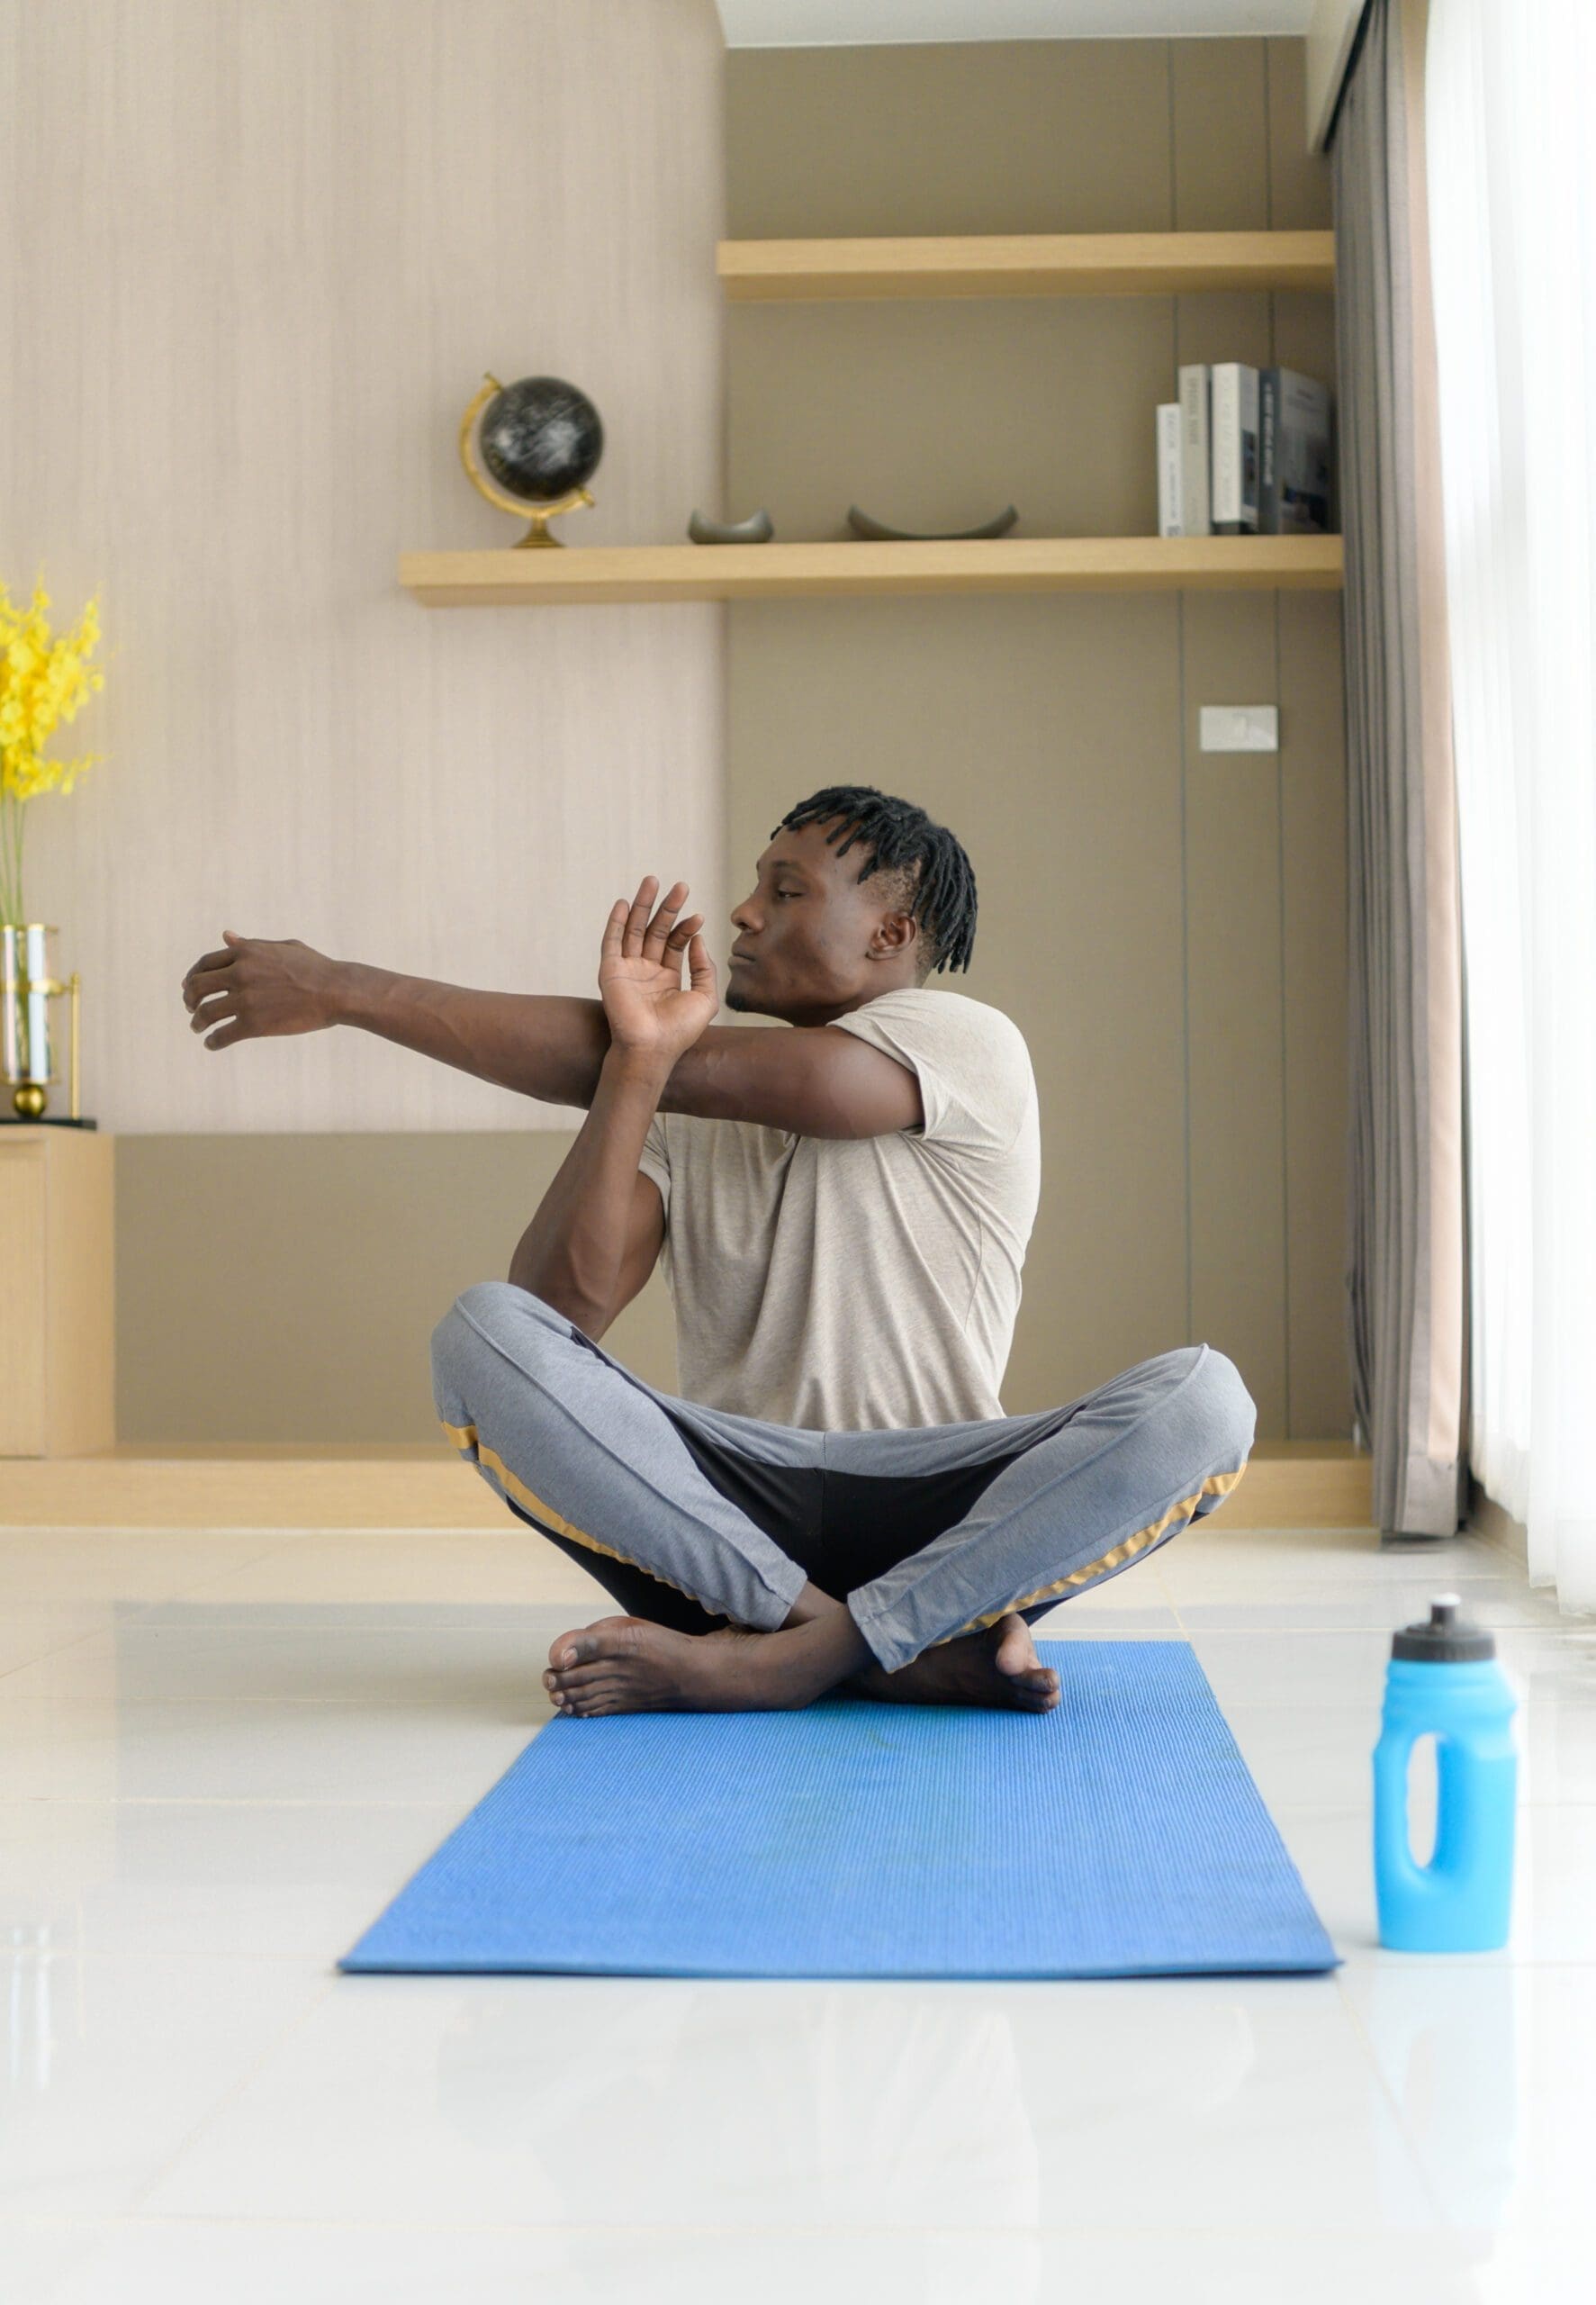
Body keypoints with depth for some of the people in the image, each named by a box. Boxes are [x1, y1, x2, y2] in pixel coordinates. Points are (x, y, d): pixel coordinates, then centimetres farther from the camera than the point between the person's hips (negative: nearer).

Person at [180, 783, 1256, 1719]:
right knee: (484, 1334, -22)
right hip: (734, 1508, 3)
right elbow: (558, 1309, -4)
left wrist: (342, 989, -8)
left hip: (933, 1511, -3)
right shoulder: (690, 1119, 13)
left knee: (1203, 1397, -29)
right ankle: (916, 1652, -28)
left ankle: (777, 1660, -32)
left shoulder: (965, 1044, -1)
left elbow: (677, 1066, -10)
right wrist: (636, 1058, -15)